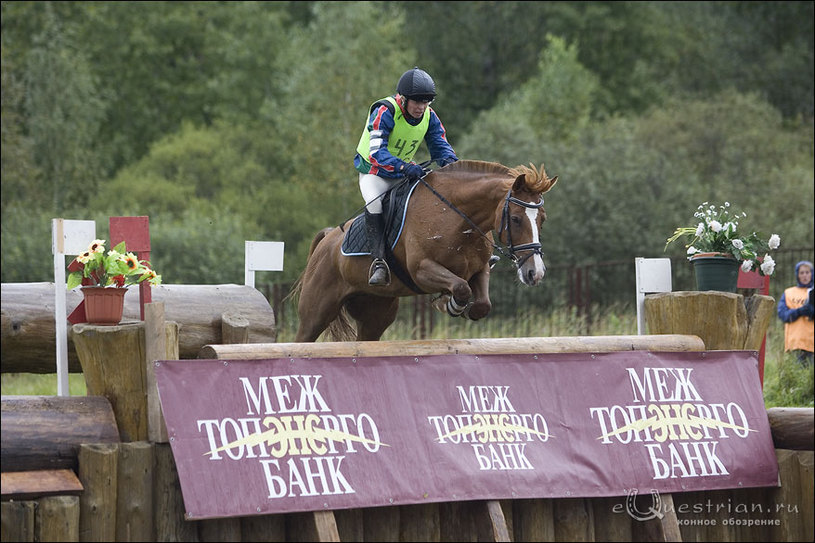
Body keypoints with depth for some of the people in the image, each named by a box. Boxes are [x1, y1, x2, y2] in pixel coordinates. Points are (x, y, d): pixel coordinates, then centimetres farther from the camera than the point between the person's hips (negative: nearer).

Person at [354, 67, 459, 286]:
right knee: (374, 202, -34)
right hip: (374, 172, -6)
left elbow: (440, 146, -4)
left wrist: (450, 161, -29)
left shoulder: (429, 116, -6)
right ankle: (379, 263, -42)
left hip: (405, 174, 6)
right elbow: (376, 152, -34)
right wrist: (404, 167, -50)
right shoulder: (385, 112, -25)